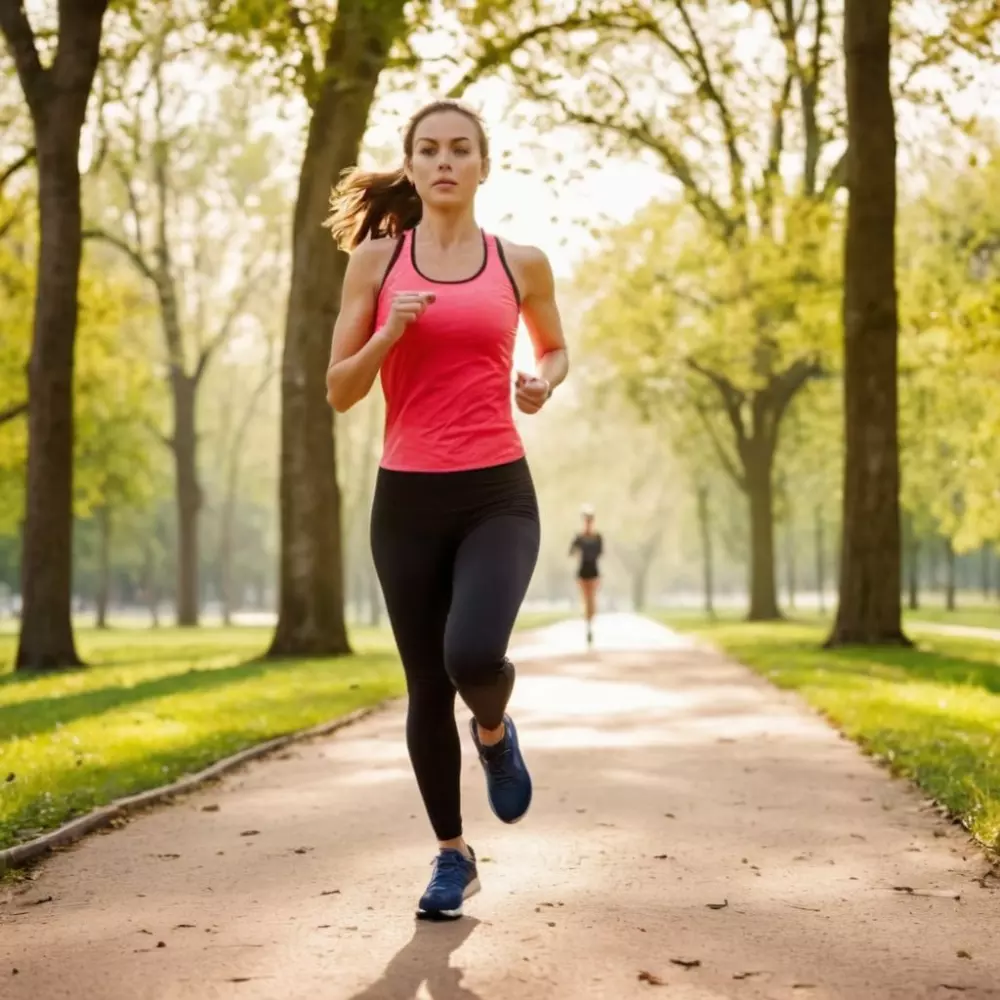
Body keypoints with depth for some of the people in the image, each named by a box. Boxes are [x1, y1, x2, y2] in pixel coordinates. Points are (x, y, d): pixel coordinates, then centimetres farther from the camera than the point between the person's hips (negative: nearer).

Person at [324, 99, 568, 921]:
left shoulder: (521, 264, 4)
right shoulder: (377, 259, 3)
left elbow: (555, 349, 22)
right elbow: (339, 392, 3)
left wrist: (543, 382, -1)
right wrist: (389, 332, -15)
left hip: (498, 494, -1)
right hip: (408, 497, 1)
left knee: (474, 656, -25)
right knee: (427, 685, 6)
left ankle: (495, 732, 13)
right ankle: (453, 855, 25)